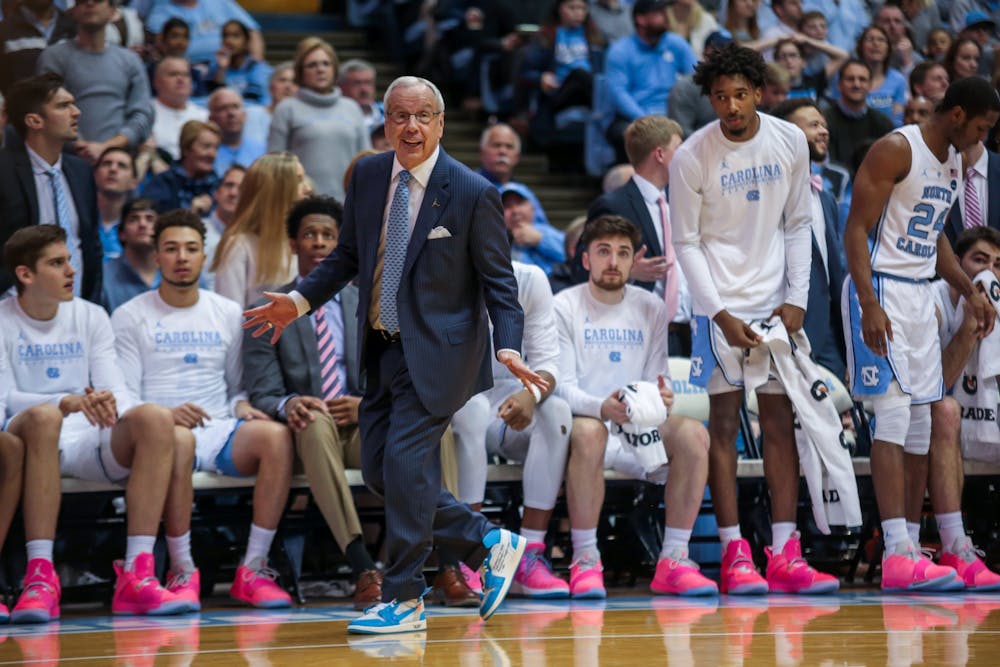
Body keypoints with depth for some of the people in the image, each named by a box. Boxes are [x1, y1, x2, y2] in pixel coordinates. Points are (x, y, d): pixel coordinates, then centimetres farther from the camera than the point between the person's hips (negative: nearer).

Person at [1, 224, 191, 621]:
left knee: (154, 418, -27)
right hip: (34, 442, -4)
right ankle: (40, 576, -42)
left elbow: (116, 391, 6)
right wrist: (66, 403, -29)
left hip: (91, 445, 4)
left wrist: (110, 404, -20)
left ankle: (137, 577, -33)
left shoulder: (91, 317, 15)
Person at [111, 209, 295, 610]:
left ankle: (253, 569, -27)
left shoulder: (228, 314, 19)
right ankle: (182, 572, -30)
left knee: (277, 435, -31)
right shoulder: (130, 318, 8)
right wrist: (166, 415, -18)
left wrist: (242, 407, -2)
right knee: (177, 440, -42)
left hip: (219, 431, 3)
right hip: (161, 431, -3)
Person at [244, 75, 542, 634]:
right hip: (383, 349, 7)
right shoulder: (368, 175, 3)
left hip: (436, 351, -6)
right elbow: (349, 254, 16)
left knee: (406, 464, -12)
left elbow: (498, 279, -8)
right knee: (380, 471, 6)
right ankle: (490, 542, 22)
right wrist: (299, 301, 7)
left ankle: (405, 602, 1)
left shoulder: (472, 193, -11)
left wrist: (509, 347, -20)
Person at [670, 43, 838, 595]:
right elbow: (686, 242, -5)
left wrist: (796, 300, -2)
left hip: (776, 304, 3)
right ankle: (734, 554, -2)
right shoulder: (691, 157, -10)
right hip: (719, 305, -3)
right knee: (723, 421, -4)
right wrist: (721, 314, -12)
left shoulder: (790, 142, -1)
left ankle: (784, 556, 3)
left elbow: (797, 226, 7)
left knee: (780, 422, 3)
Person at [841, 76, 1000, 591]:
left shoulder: (953, 161, 15)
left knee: (920, 422, 8)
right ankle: (897, 556, -20)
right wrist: (869, 304, -26)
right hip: (882, 292, -9)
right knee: (894, 414, -15)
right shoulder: (896, 150, -13)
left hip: (920, 294, 9)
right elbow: (856, 229, -17)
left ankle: (906, 547, 13)